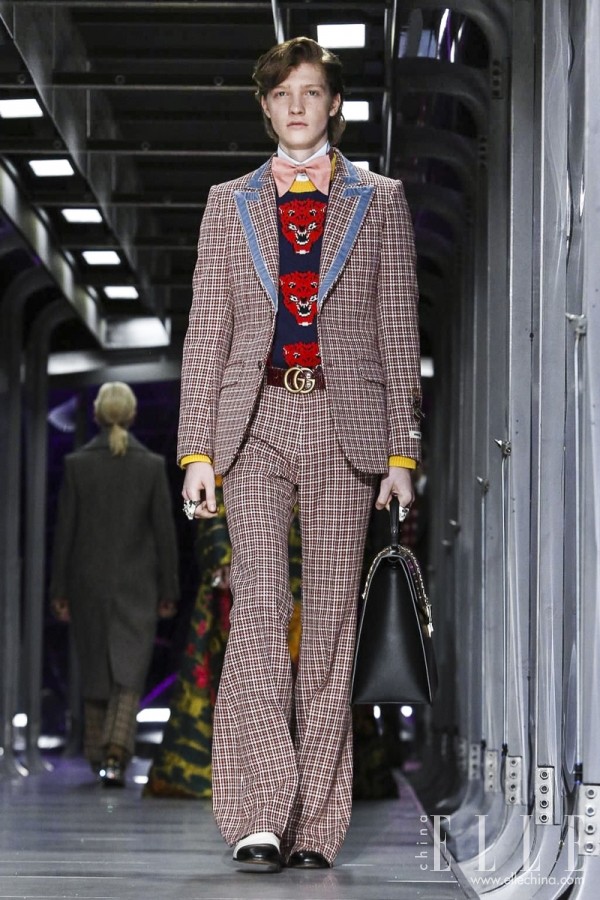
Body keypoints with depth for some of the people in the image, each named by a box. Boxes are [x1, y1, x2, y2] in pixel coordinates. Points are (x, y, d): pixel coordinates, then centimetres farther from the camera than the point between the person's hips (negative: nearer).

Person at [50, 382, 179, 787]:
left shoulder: (77, 464, -5)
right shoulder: (152, 465, -6)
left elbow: (65, 529, -3)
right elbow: (165, 530, -3)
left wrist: (59, 589, 3)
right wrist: (169, 590, 4)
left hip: (89, 581, 1)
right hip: (136, 583, -1)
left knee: (95, 672, 14)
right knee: (129, 672, 0)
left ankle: (99, 755, 22)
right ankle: (115, 754, -18)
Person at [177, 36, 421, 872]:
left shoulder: (380, 203, 10)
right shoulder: (231, 205, 12)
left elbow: (399, 333, 8)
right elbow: (205, 333, 10)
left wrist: (402, 451, 1)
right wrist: (197, 449, 1)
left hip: (344, 427, 0)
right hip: (256, 422, 0)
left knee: (331, 617, 0)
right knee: (257, 604, -14)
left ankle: (315, 823, 5)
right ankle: (260, 815, -17)